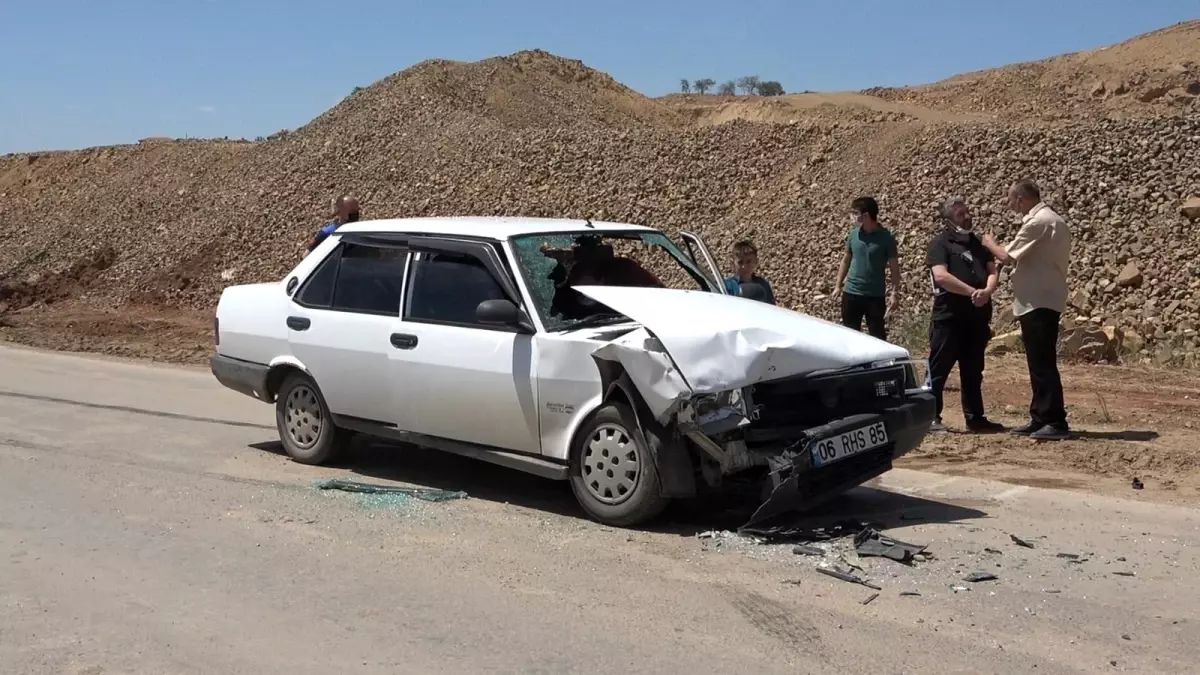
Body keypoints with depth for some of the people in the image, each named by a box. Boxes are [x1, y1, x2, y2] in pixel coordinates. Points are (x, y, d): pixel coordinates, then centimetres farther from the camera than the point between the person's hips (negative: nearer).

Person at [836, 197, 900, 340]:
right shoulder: (853, 234, 1)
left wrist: (895, 293, -10)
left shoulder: (885, 237, -9)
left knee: (878, 336, 3)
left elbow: (894, 268, -4)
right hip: (851, 293, 3)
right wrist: (838, 286, 10)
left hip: (875, 296, -3)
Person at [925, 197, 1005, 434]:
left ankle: (975, 418, 16)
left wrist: (987, 291, -14)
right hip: (948, 316, -6)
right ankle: (930, 416, 4)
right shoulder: (940, 243, -3)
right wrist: (972, 292, -19)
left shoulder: (978, 243, 17)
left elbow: (993, 272, 8)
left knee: (973, 371, 11)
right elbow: (941, 276, -16)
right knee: (938, 370, -1)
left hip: (977, 317, 6)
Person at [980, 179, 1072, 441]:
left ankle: (1056, 422, -6)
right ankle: (1040, 419, 18)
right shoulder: (1052, 220, 16)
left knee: (1043, 364, -8)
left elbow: (1007, 257, -16)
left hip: (1037, 302, -10)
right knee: (1040, 363, 13)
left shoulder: (1038, 222, -16)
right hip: (1044, 300, 10)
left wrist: (990, 243, 2)